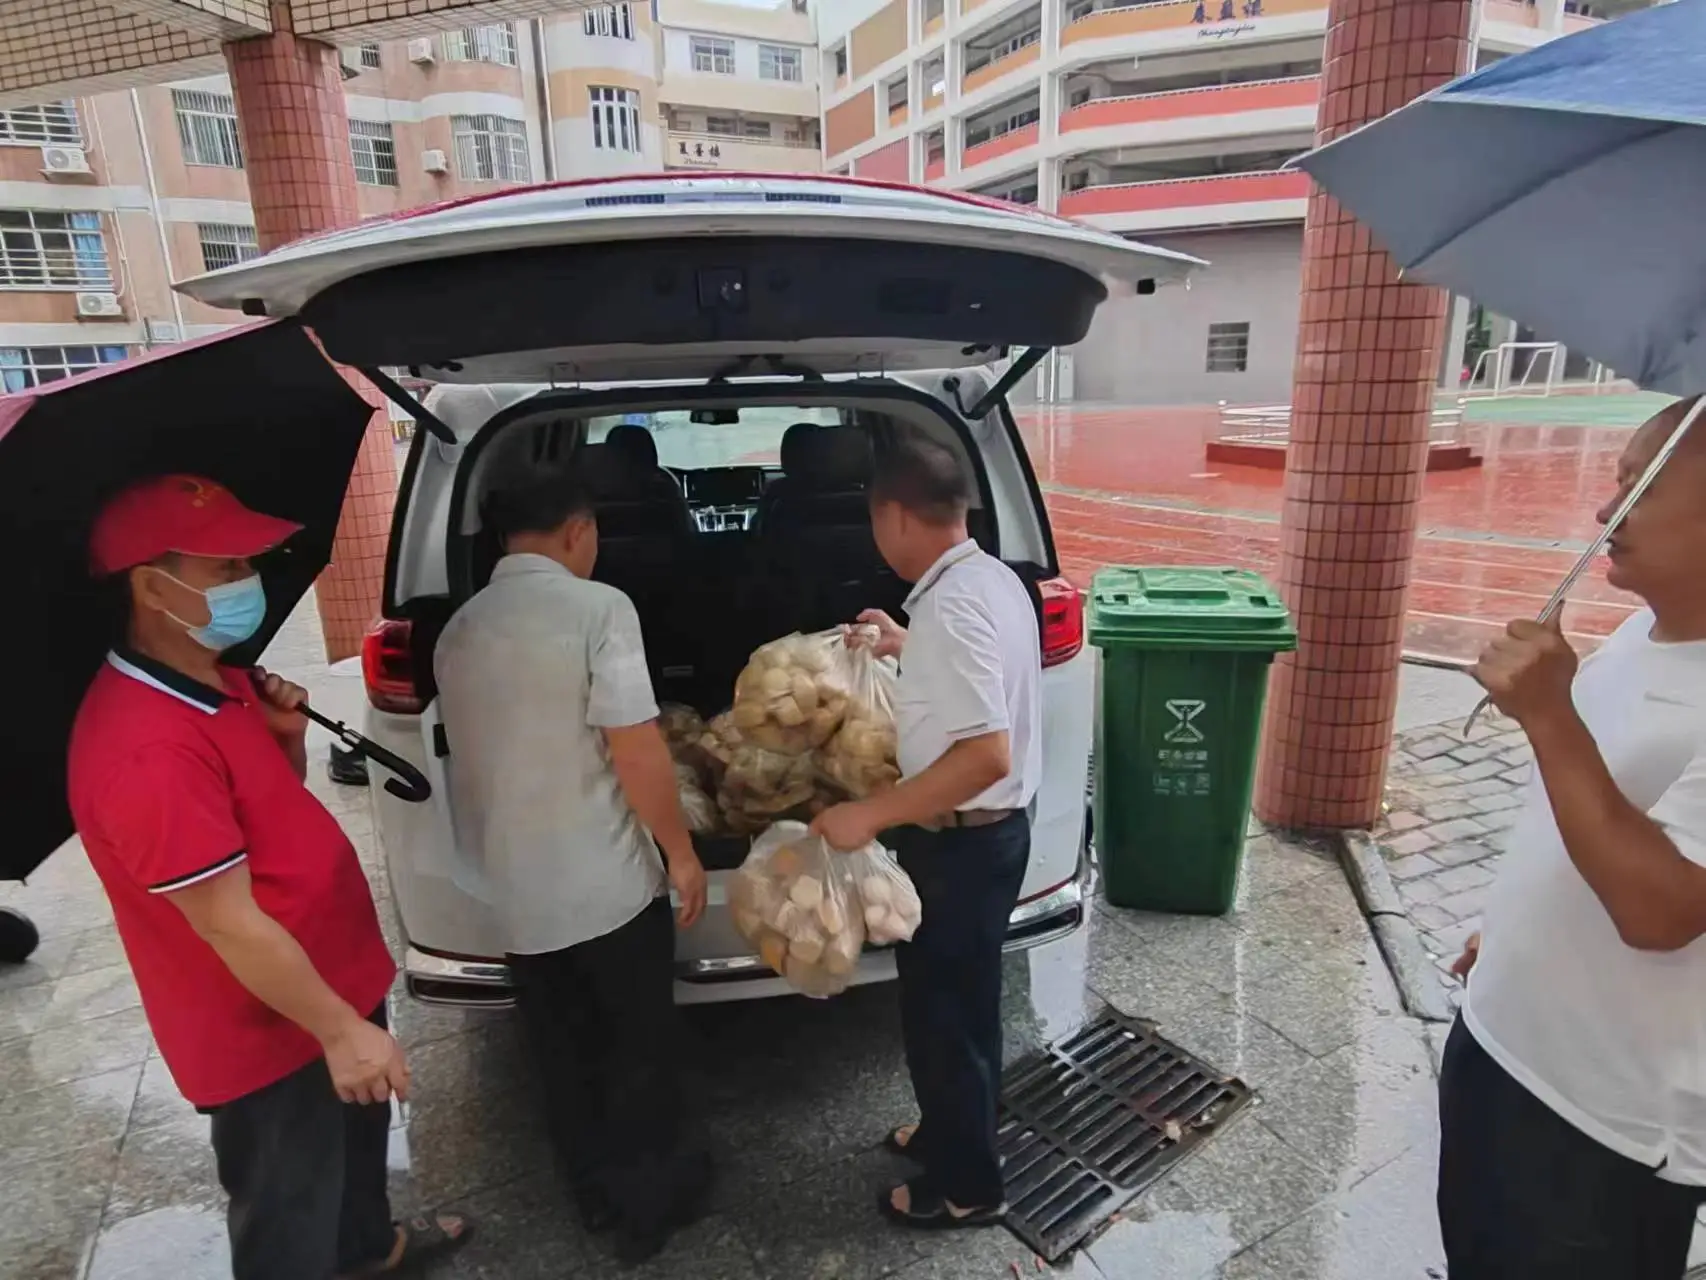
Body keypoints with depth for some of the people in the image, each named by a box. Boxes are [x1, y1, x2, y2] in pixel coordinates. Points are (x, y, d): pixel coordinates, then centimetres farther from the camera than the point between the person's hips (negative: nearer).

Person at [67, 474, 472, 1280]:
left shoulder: (216, 678, 0)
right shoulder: (145, 748, -31)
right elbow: (228, 923, -28)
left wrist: (287, 735, -8)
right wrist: (340, 1029, -20)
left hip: (334, 976, 10)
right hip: (267, 1029, -10)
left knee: (358, 1137, 32)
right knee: (288, 1214, 15)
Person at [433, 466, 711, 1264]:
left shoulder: (459, 630, 4)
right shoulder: (597, 607, -17)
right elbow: (636, 752, -20)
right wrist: (681, 852, -7)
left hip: (513, 892, 6)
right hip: (607, 882, -6)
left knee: (561, 1054, 22)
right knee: (639, 1047, 15)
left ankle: (595, 1193, 40)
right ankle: (646, 1203, 32)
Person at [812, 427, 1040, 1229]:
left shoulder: (949, 606, -27)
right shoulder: (990, 579, 3)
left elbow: (986, 754, -32)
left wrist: (871, 816, -27)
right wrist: (908, 648, 22)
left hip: (959, 844, -10)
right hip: (987, 831, 10)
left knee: (940, 1012, 10)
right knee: (960, 1003, 25)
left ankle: (965, 1186, 32)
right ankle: (952, 1131, 46)